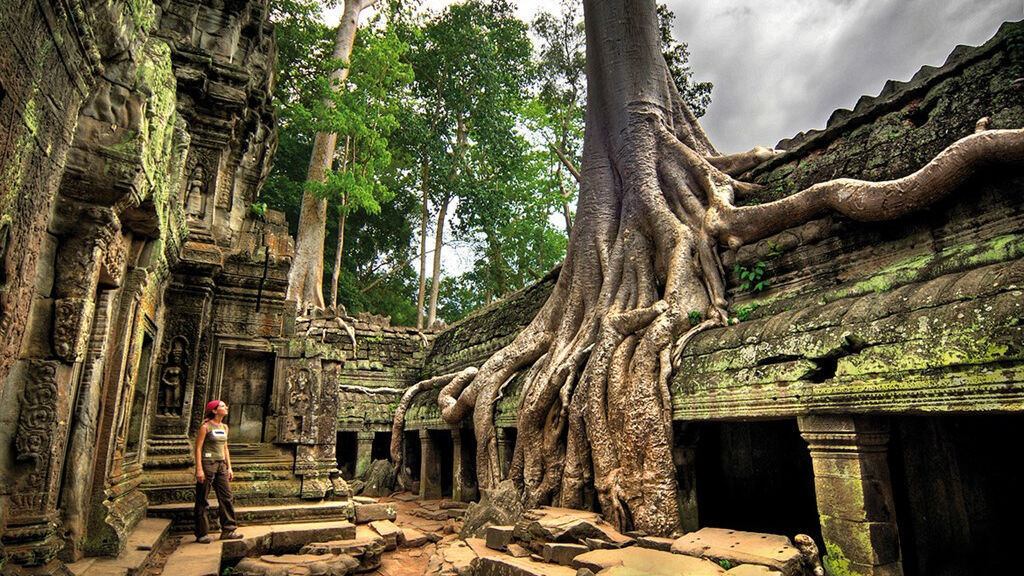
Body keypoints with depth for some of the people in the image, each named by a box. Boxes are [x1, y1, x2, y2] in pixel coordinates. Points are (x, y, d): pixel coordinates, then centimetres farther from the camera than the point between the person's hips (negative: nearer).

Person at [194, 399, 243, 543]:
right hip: (207, 463, -7)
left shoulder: (224, 427, 12)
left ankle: (228, 530, 9)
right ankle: (201, 534, 11)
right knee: (202, 500, 2)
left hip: (221, 465, 7)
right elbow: (198, 448, -10)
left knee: (226, 497, 4)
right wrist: (199, 469, -16)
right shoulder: (206, 426, -8)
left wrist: (229, 467, 16)